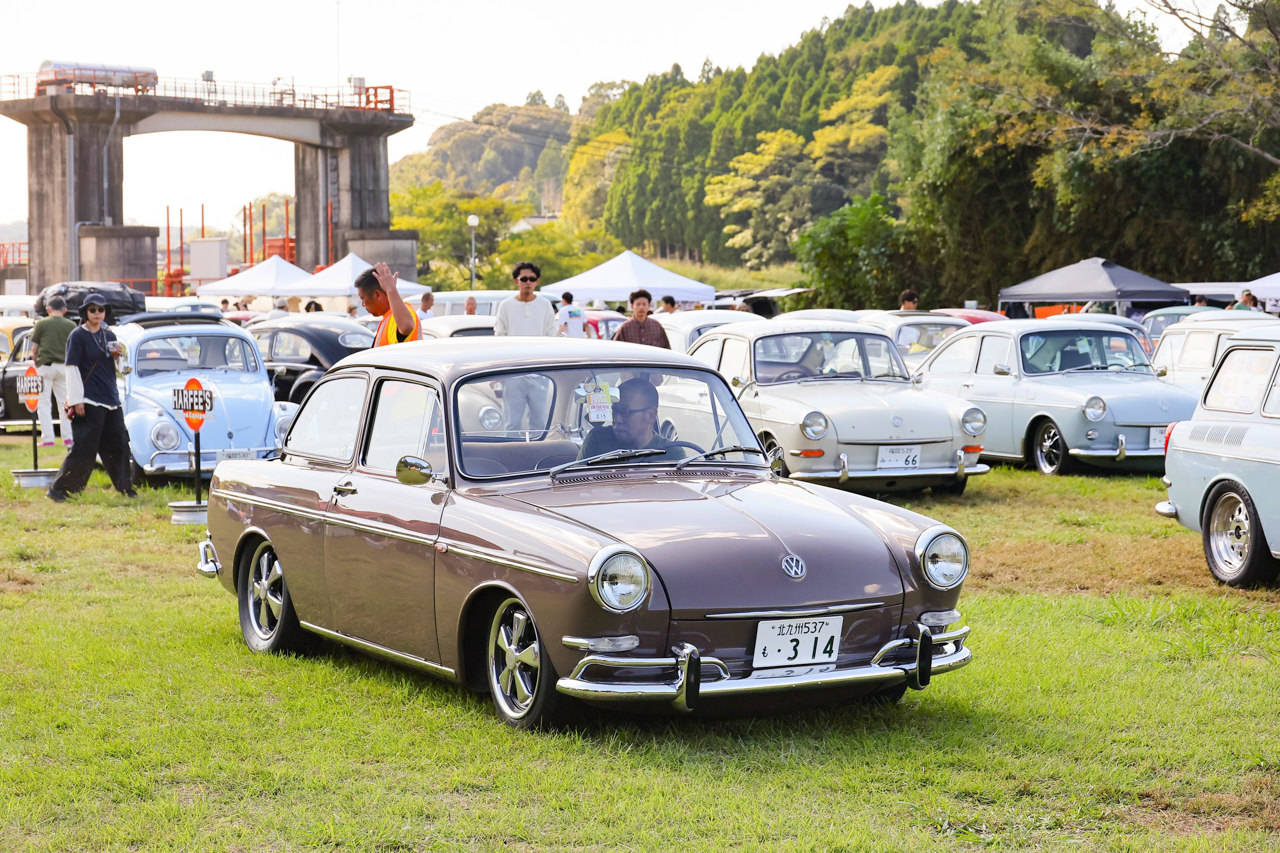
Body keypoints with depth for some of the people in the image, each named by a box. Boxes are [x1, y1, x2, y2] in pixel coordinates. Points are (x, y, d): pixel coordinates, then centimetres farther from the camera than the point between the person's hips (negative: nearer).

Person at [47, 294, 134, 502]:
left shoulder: (109, 336, 14)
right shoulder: (78, 336, -5)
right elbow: (72, 368, -10)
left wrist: (120, 354, -2)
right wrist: (76, 401, -16)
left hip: (111, 399, 7)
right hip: (89, 401, -7)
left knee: (118, 445, 9)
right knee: (83, 449, -8)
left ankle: (125, 487, 20)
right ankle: (58, 490, -2)